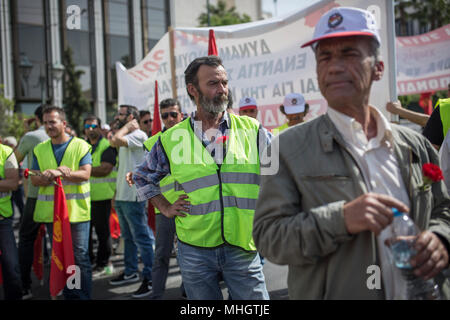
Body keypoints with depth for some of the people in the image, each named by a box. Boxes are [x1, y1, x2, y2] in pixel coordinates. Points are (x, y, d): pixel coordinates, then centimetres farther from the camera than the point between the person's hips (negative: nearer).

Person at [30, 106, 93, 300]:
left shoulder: (80, 146, 0)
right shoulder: (40, 149, 12)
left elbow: (85, 174, -12)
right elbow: (34, 180, 6)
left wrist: (60, 173, -24)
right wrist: (47, 178, -17)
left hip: (77, 210, -4)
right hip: (51, 211, 4)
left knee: (80, 257, -3)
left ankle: (84, 296, 7)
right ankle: (68, 295, 24)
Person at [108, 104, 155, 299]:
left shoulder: (139, 135, -12)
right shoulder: (125, 138, 18)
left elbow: (116, 140, -30)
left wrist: (128, 126, -11)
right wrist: (116, 194, 21)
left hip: (133, 196, -10)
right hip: (122, 196, 10)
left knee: (142, 238, -6)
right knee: (128, 238, 18)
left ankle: (150, 278, -1)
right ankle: (130, 272, 30)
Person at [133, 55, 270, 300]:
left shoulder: (252, 129, 1)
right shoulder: (171, 139, 1)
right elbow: (143, 176, 17)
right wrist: (166, 208, 8)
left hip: (243, 248, 0)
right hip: (195, 250, 1)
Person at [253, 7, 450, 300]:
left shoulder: (415, 145, 2)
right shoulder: (289, 147, -10)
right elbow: (268, 236, -14)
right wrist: (341, 218, -27)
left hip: (420, 293, 4)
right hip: (336, 293, -3)